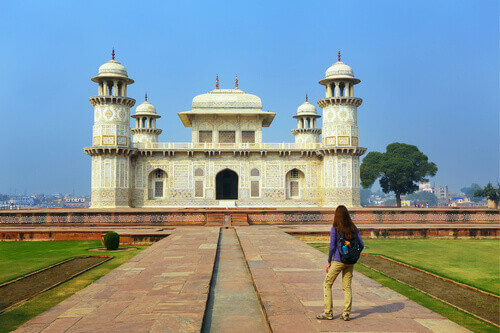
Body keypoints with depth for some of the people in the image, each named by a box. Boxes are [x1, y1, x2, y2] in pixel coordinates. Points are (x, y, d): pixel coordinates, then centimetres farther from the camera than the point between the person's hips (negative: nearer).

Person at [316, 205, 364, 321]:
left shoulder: (335, 228, -10)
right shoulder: (353, 228, 3)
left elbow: (332, 246, -11)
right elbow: (361, 245, 4)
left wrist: (329, 262, -1)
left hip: (338, 260, -5)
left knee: (327, 284, 8)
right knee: (347, 286, 12)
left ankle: (328, 312, 7)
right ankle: (346, 313, 8)